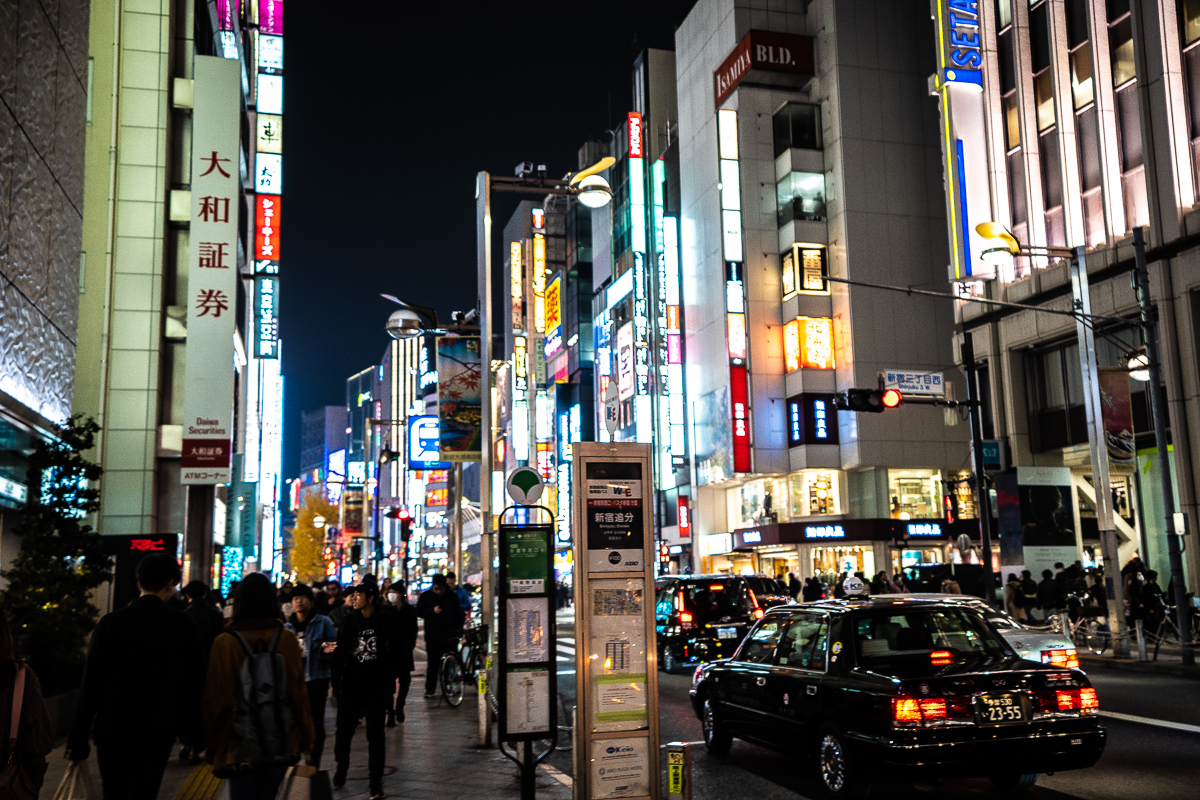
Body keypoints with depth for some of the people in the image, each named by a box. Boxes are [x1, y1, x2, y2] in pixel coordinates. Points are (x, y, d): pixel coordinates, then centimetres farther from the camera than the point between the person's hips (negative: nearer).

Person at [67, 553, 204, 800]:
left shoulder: (110, 623, -6)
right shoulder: (182, 624, -6)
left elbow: (90, 684, -6)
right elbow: (193, 680, -2)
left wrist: (77, 737, 0)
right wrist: (191, 731, 10)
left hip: (112, 730, 1)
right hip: (158, 733, -1)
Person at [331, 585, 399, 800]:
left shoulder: (386, 623, -2)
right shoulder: (349, 622, 6)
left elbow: (393, 655, -1)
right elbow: (339, 654, 6)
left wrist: (389, 682, -7)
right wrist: (337, 683, 1)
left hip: (376, 687, -3)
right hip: (350, 686, 3)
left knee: (375, 736, 2)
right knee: (343, 732, 7)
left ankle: (376, 782, 10)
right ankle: (341, 771, 29)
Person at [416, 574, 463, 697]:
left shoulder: (452, 596, 6)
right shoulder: (425, 596, 3)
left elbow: (458, 614, 10)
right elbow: (419, 612, 0)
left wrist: (459, 631, 5)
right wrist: (432, 611, -16)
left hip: (449, 635, 1)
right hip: (432, 636, -1)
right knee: (433, 662, -2)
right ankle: (430, 689, 4)